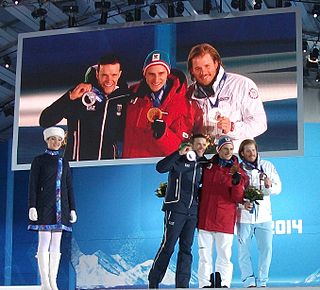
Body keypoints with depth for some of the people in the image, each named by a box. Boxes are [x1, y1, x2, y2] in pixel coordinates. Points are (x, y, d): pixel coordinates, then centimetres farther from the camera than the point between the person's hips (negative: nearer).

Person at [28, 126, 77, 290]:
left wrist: (72, 209, 7)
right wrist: (32, 207, -12)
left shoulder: (64, 162, 16)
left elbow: (69, 187, 15)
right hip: (44, 205, -4)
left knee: (56, 244, 3)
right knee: (44, 243, -9)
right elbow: (33, 185, -2)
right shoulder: (39, 160, 4)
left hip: (60, 207, 5)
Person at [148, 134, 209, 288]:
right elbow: (160, 167, -21)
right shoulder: (179, 160, -3)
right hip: (175, 210, -6)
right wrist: (179, 153, -26)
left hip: (192, 212, 6)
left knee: (186, 249, 4)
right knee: (168, 246, -7)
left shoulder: (202, 164, 15)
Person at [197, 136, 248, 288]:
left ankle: (223, 284, 5)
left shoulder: (238, 171, 4)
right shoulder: (207, 165, 8)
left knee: (224, 256, -1)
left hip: (225, 220, -1)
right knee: (204, 256, 2)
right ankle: (205, 284, 5)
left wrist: (237, 182, -19)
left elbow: (238, 198, -3)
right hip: (205, 217, 1)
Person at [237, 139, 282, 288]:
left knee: (266, 249, -3)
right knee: (243, 251, -1)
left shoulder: (267, 166, 7)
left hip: (264, 215, 1)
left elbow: (278, 188, 4)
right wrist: (242, 204, -15)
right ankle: (249, 282, 7)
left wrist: (269, 185, -18)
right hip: (244, 216, -1)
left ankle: (262, 282, 8)